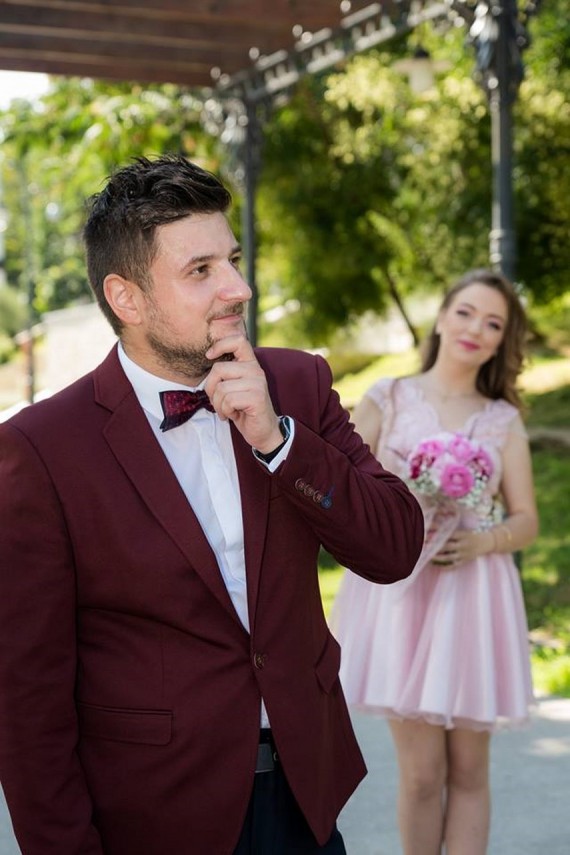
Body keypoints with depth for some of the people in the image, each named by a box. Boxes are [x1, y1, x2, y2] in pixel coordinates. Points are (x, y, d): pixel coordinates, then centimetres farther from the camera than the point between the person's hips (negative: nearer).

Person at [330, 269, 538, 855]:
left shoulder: (504, 421, 9)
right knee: (421, 773, -3)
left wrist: (480, 542, -11)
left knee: (468, 771, 6)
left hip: (472, 599, 2)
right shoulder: (386, 399, 5)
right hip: (401, 592, -2)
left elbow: (526, 522, 8)